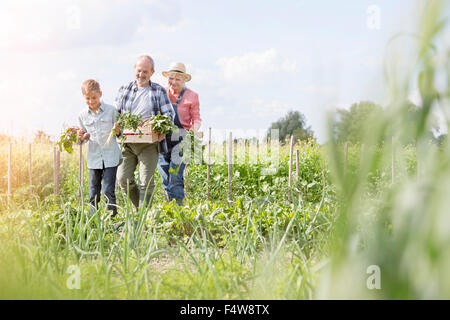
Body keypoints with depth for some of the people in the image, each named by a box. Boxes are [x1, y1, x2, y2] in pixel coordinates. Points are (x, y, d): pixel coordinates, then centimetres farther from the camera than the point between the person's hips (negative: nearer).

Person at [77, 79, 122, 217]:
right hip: (94, 158, 3)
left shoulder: (111, 110, -2)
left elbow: (119, 132, 4)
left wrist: (118, 131, -18)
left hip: (111, 156, -3)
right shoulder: (82, 115, 6)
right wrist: (82, 137, -6)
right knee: (93, 193, 7)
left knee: (108, 190, -9)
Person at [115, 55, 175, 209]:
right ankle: (140, 206, 20)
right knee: (123, 179, -1)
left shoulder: (159, 91, 6)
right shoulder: (124, 90, 12)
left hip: (149, 143, -3)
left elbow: (169, 114, 6)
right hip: (127, 142, 3)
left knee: (146, 182, -5)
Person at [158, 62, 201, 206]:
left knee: (175, 177, -12)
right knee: (165, 178, 2)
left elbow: (196, 118, 4)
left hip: (181, 140, -4)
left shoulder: (191, 96, 3)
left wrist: (195, 129, -17)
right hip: (163, 139, 4)